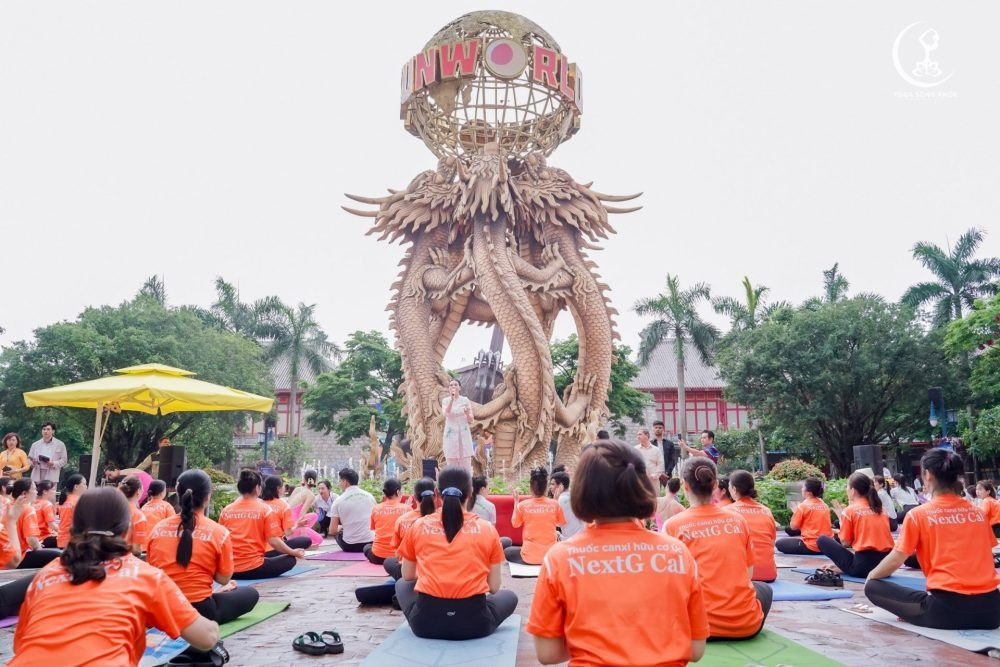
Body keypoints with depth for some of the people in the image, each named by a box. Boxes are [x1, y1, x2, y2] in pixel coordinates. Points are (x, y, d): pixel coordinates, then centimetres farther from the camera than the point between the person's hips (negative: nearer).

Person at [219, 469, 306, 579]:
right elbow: (274, 541, -10)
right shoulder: (265, 509, -7)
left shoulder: (226, 510, 3)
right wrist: (294, 552, 5)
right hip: (254, 568, -6)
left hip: (229, 571, 6)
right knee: (290, 560, 10)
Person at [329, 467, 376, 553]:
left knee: (337, 531, 26)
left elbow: (333, 530, -4)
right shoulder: (370, 496, 2)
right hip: (370, 543, 3)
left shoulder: (338, 501, -6)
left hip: (349, 546, -3)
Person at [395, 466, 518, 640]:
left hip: (425, 621, 0)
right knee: (509, 596, 29)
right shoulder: (487, 529, 1)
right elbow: (494, 587, 6)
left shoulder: (418, 526, 4)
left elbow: (408, 576, 17)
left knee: (402, 585, 30)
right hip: (474, 621, 0)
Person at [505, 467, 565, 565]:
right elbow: (562, 523, 11)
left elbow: (515, 524, 9)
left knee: (507, 552, 26)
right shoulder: (554, 504, -8)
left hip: (529, 556, -1)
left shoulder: (522, 505, -10)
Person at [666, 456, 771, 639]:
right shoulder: (738, 520, 4)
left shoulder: (673, 525, -6)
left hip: (701, 624, -3)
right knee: (765, 589, 34)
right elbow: (748, 575, 13)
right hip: (746, 623, 3)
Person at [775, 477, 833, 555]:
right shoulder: (825, 505, 7)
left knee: (779, 543, 0)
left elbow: (793, 527, -5)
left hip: (811, 547, -7)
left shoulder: (803, 506, -10)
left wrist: (795, 513, 10)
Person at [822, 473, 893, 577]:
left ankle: (850, 568, 6)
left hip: (863, 564, -6)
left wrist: (841, 517, 9)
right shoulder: (881, 508, 11)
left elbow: (845, 543, -2)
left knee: (822, 540, 7)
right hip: (886, 564, 6)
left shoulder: (850, 510, -4)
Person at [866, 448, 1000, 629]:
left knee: (873, 588, 6)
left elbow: (895, 561, -2)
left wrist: (870, 577, 17)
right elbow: (980, 557, 23)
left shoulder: (918, 514, -2)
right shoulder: (977, 511, 11)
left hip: (947, 609, -5)